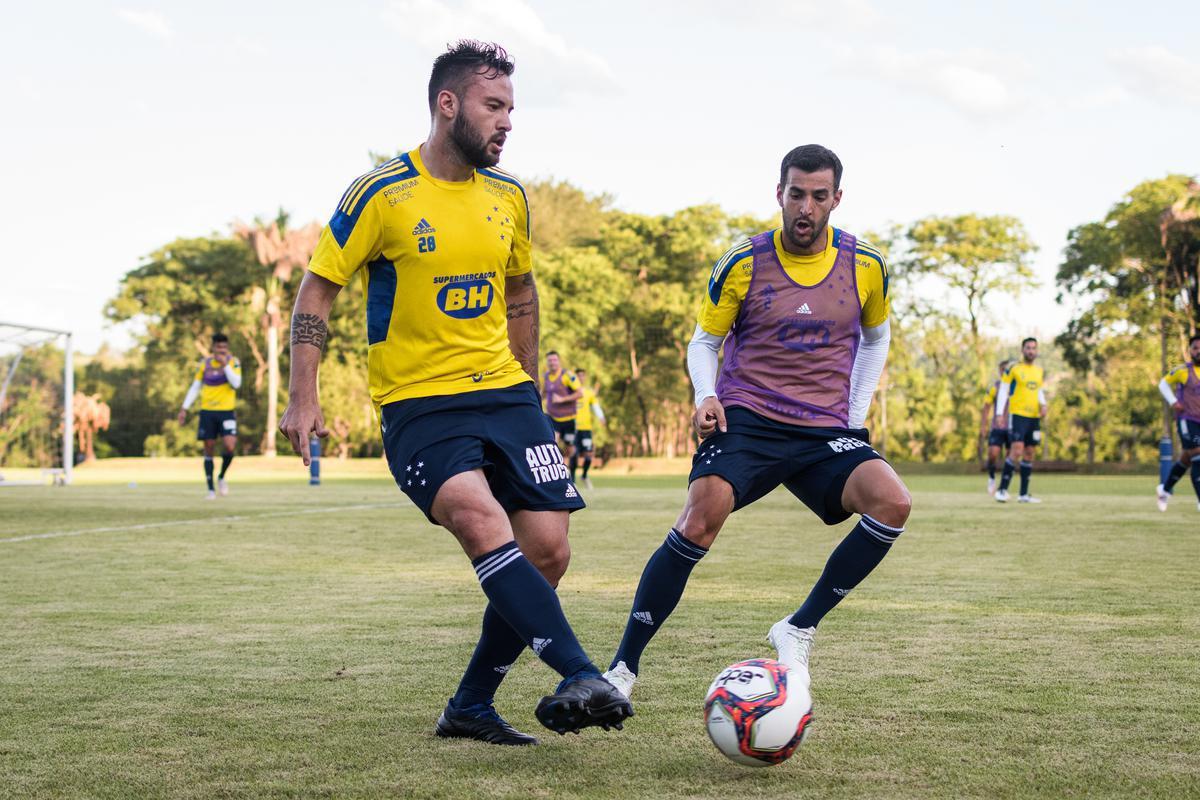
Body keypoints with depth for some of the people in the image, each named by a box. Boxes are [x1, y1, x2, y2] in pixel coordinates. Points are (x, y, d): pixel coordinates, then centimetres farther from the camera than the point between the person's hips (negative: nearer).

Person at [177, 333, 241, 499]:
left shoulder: (233, 362, 1)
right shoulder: (204, 364, 7)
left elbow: (236, 384, -13)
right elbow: (195, 387, 13)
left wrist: (225, 365, -20)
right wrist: (184, 408, 8)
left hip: (227, 411, -2)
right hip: (207, 411, 2)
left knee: (230, 447, -18)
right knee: (209, 449, 0)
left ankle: (222, 477, 9)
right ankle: (211, 489, 8)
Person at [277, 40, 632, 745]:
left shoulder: (509, 197, 8)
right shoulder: (383, 194, -8)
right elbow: (319, 287, -3)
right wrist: (304, 398, -9)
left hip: (505, 394, 6)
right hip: (418, 403, -5)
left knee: (548, 553, -3)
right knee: (485, 526, -29)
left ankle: (471, 708, 12)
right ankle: (582, 676, -32)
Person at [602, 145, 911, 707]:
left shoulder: (865, 266, 5)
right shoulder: (744, 264, 0)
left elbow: (875, 339, 24)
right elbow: (704, 340, 11)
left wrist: (856, 416, 12)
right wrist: (706, 397, -9)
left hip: (825, 430, 2)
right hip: (747, 419, -2)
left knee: (893, 503, -25)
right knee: (701, 519, -28)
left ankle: (798, 629, -9)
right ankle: (623, 668, -16)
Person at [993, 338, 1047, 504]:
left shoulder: (1040, 372, 14)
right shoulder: (1013, 369, -3)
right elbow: (1003, 391, -1)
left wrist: (1043, 405, 1)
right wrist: (999, 414, -8)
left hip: (1034, 417, 6)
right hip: (1017, 415, -6)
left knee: (1030, 454, 7)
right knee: (1016, 451, -18)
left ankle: (1024, 494, 12)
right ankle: (1002, 489, -12)